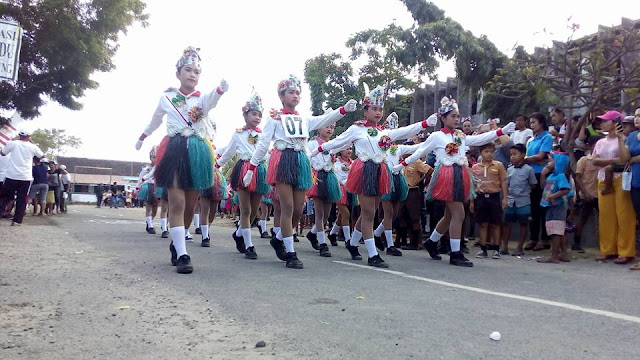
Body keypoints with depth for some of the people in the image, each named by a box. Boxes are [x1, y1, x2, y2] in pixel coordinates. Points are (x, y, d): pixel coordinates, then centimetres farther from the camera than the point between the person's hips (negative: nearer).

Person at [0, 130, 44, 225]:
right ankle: (17, 220, 1)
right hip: (26, 178, 0)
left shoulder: (13, 143, -2)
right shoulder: (33, 147, 0)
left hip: (12, 176, 0)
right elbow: (42, 155, 19)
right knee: (21, 200, 4)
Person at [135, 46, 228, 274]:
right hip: (175, 150, -1)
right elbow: (154, 122, 29)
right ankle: (182, 255, -13)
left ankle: (176, 245, 27)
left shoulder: (202, 98, 7)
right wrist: (141, 139, 41)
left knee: (190, 205, 6)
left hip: (198, 152, 1)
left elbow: (211, 100, -20)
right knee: (177, 202, -12)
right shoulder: (166, 98, 10)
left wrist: (221, 89, -42)